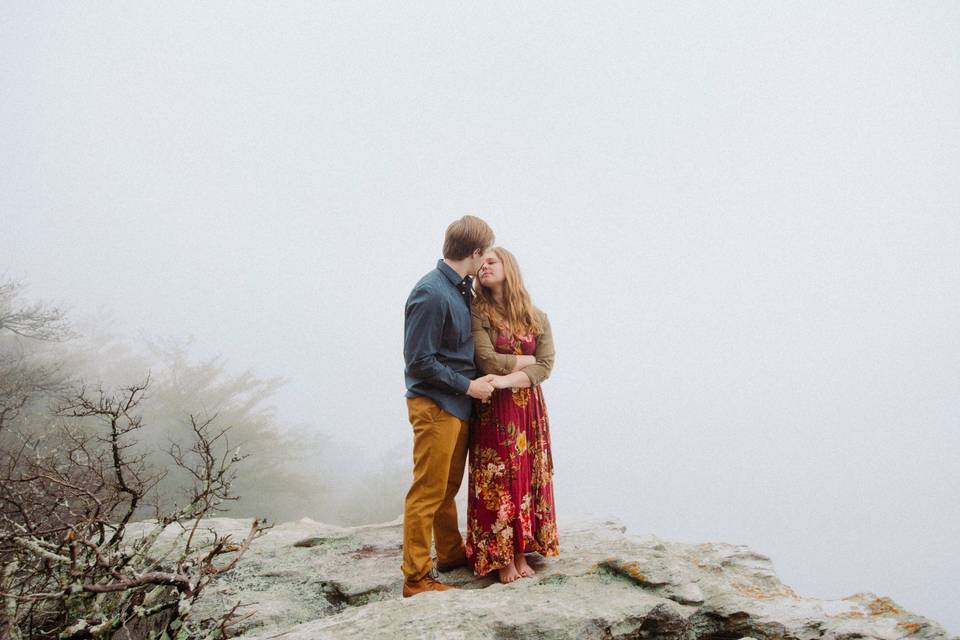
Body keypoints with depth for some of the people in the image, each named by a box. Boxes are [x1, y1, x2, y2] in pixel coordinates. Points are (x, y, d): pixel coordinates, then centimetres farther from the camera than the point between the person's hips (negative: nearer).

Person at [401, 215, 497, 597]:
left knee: (449, 486, 21)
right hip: (434, 406, -9)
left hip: (458, 405, 9)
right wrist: (468, 386, -15)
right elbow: (419, 362, -20)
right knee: (428, 492, -1)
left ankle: (451, 553, 37)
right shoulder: (431, 294, -21)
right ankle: (416, 578, 8)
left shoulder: (462, 289, 6)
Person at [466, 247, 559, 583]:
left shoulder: (537, 318, 7)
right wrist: (527, 360, -5)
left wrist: (508, 380, -17)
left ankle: (522, 552, 18)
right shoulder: (478, 313, -3)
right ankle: (500, 557, 12)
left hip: (529, 408, 3)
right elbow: (487, 360, -14)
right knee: (497, 482, 0)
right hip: (493, 410, -3)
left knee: (528, 478, 6)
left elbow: (545, 367, -3)